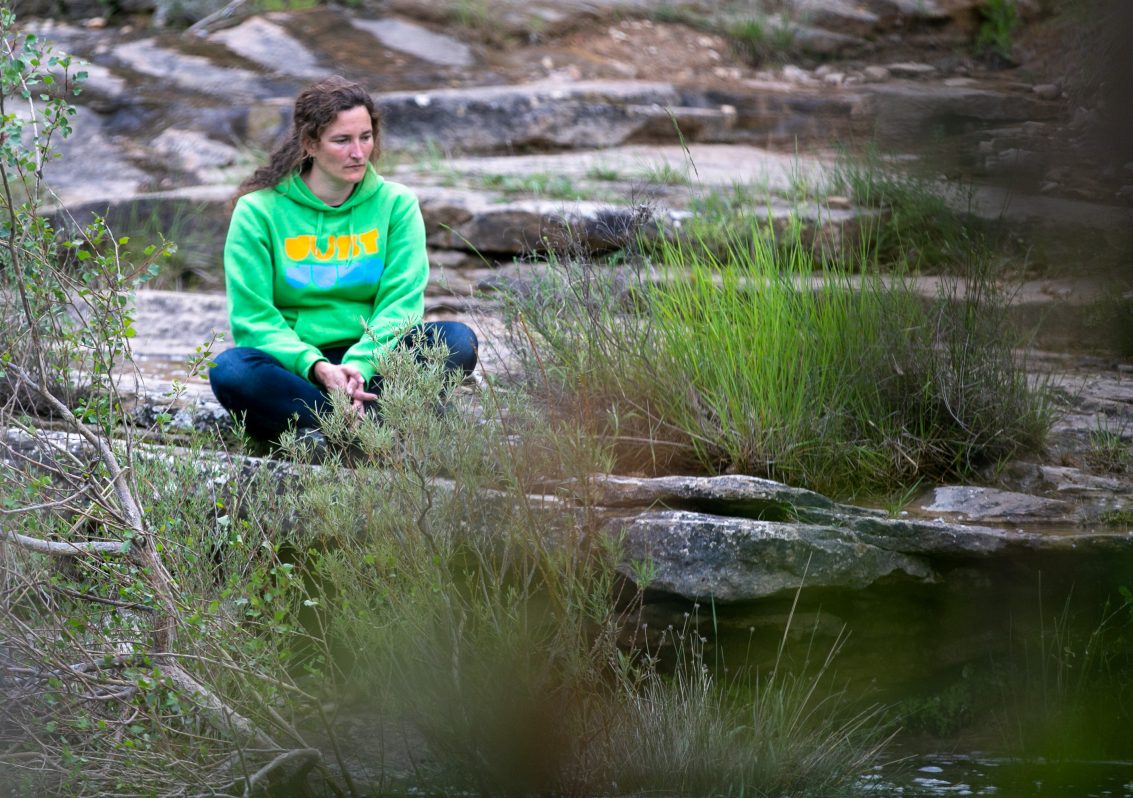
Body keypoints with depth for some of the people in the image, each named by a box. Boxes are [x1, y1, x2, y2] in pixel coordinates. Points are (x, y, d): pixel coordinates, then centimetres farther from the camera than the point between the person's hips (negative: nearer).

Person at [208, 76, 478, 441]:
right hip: (292, 365, -2)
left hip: (371, 360, 2)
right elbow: (253, 317, -7)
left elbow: (401, 301, -4)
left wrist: (359, 365, -22)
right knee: (228, 370, -34)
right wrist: (316, 367, -24)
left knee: (457, 340, -24)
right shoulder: (258, 210, -2)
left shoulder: (396, 204, 5)